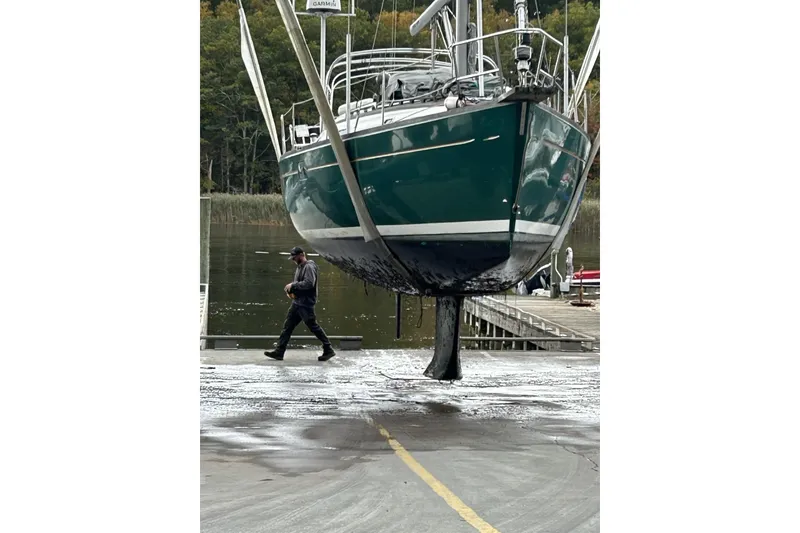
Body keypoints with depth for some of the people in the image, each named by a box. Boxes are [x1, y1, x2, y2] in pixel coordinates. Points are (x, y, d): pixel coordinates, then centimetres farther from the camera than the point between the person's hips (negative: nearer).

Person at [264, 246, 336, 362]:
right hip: (297, 302, 10)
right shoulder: (300, 267, 18)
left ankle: (328, 350, 4)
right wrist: (292, 290, 8)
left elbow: (309, 283, -25)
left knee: (313, 326, -5)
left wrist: (293, 285, -19)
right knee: (287, 326, 7)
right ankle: (279, 352, 8)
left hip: (305, 304, -10)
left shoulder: (309, 267, -13)